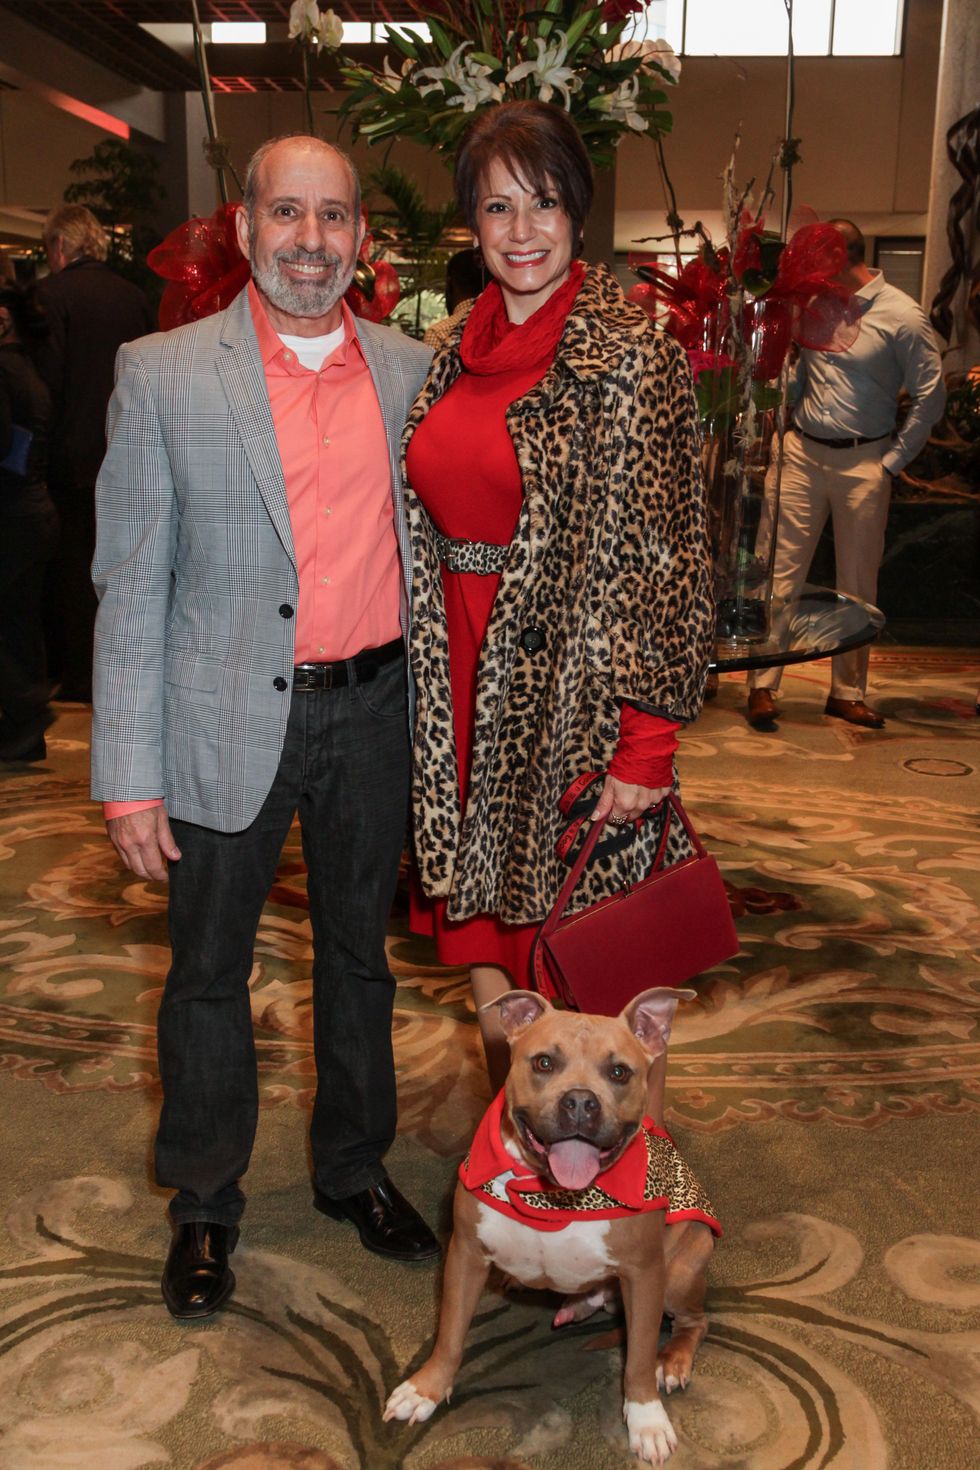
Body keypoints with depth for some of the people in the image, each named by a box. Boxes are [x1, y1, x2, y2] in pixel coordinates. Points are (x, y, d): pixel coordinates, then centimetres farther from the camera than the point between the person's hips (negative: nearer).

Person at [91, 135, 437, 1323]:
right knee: (208, 973, 11)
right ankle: (203, 1207, 32)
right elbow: (130, 584, -6)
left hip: (373, 712, 3)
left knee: (358, 956, 17)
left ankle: (353, 1169, 38)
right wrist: (130, 776, -10)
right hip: (231, 723, -3)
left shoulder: (410, 370, 4)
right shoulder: (165, 375, -5)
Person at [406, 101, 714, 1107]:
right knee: (485, 914, 16)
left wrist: (646, 746, -16)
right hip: (462, 688, 6)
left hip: (569, 694, -6)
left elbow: (660, 562, -14)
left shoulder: (628, 358, -11)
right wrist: (432, 678, 12)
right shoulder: (459, 353, 9)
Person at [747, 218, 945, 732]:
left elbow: (931, 396, -5)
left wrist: (892, 462, -5)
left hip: (864, 463, -2)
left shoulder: (902, 317, -7)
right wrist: (788, 428, 6)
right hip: (803, 454, 3)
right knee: (782, 570, -2)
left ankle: (848, 692, 17)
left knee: (857, 583, 6)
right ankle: (763, 686, 1)